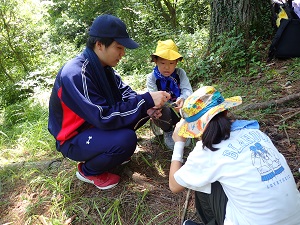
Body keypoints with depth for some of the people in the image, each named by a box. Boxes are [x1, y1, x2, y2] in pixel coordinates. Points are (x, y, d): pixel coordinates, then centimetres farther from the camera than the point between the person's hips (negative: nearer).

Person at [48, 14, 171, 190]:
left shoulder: (102, 65, -4)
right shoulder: (75, 75, -31)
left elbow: (124, 92, 3)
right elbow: (104, 118, -34)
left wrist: (147, 106, -16)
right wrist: (146, 100, -31)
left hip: (95, 124, 8)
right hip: (74, 139, -8)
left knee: (142, 110, -1)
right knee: (126, 139, -32)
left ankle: (112, 150, 11)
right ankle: (89, 171, -3)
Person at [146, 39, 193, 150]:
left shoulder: (180, 73, -7)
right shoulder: (152, 77, -10)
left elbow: (187, 90, -20)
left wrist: (182, 99, -44)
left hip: (179, 108, 2)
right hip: (162, 109, -2)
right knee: (163, 112, -37)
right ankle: (167, 131, 0)